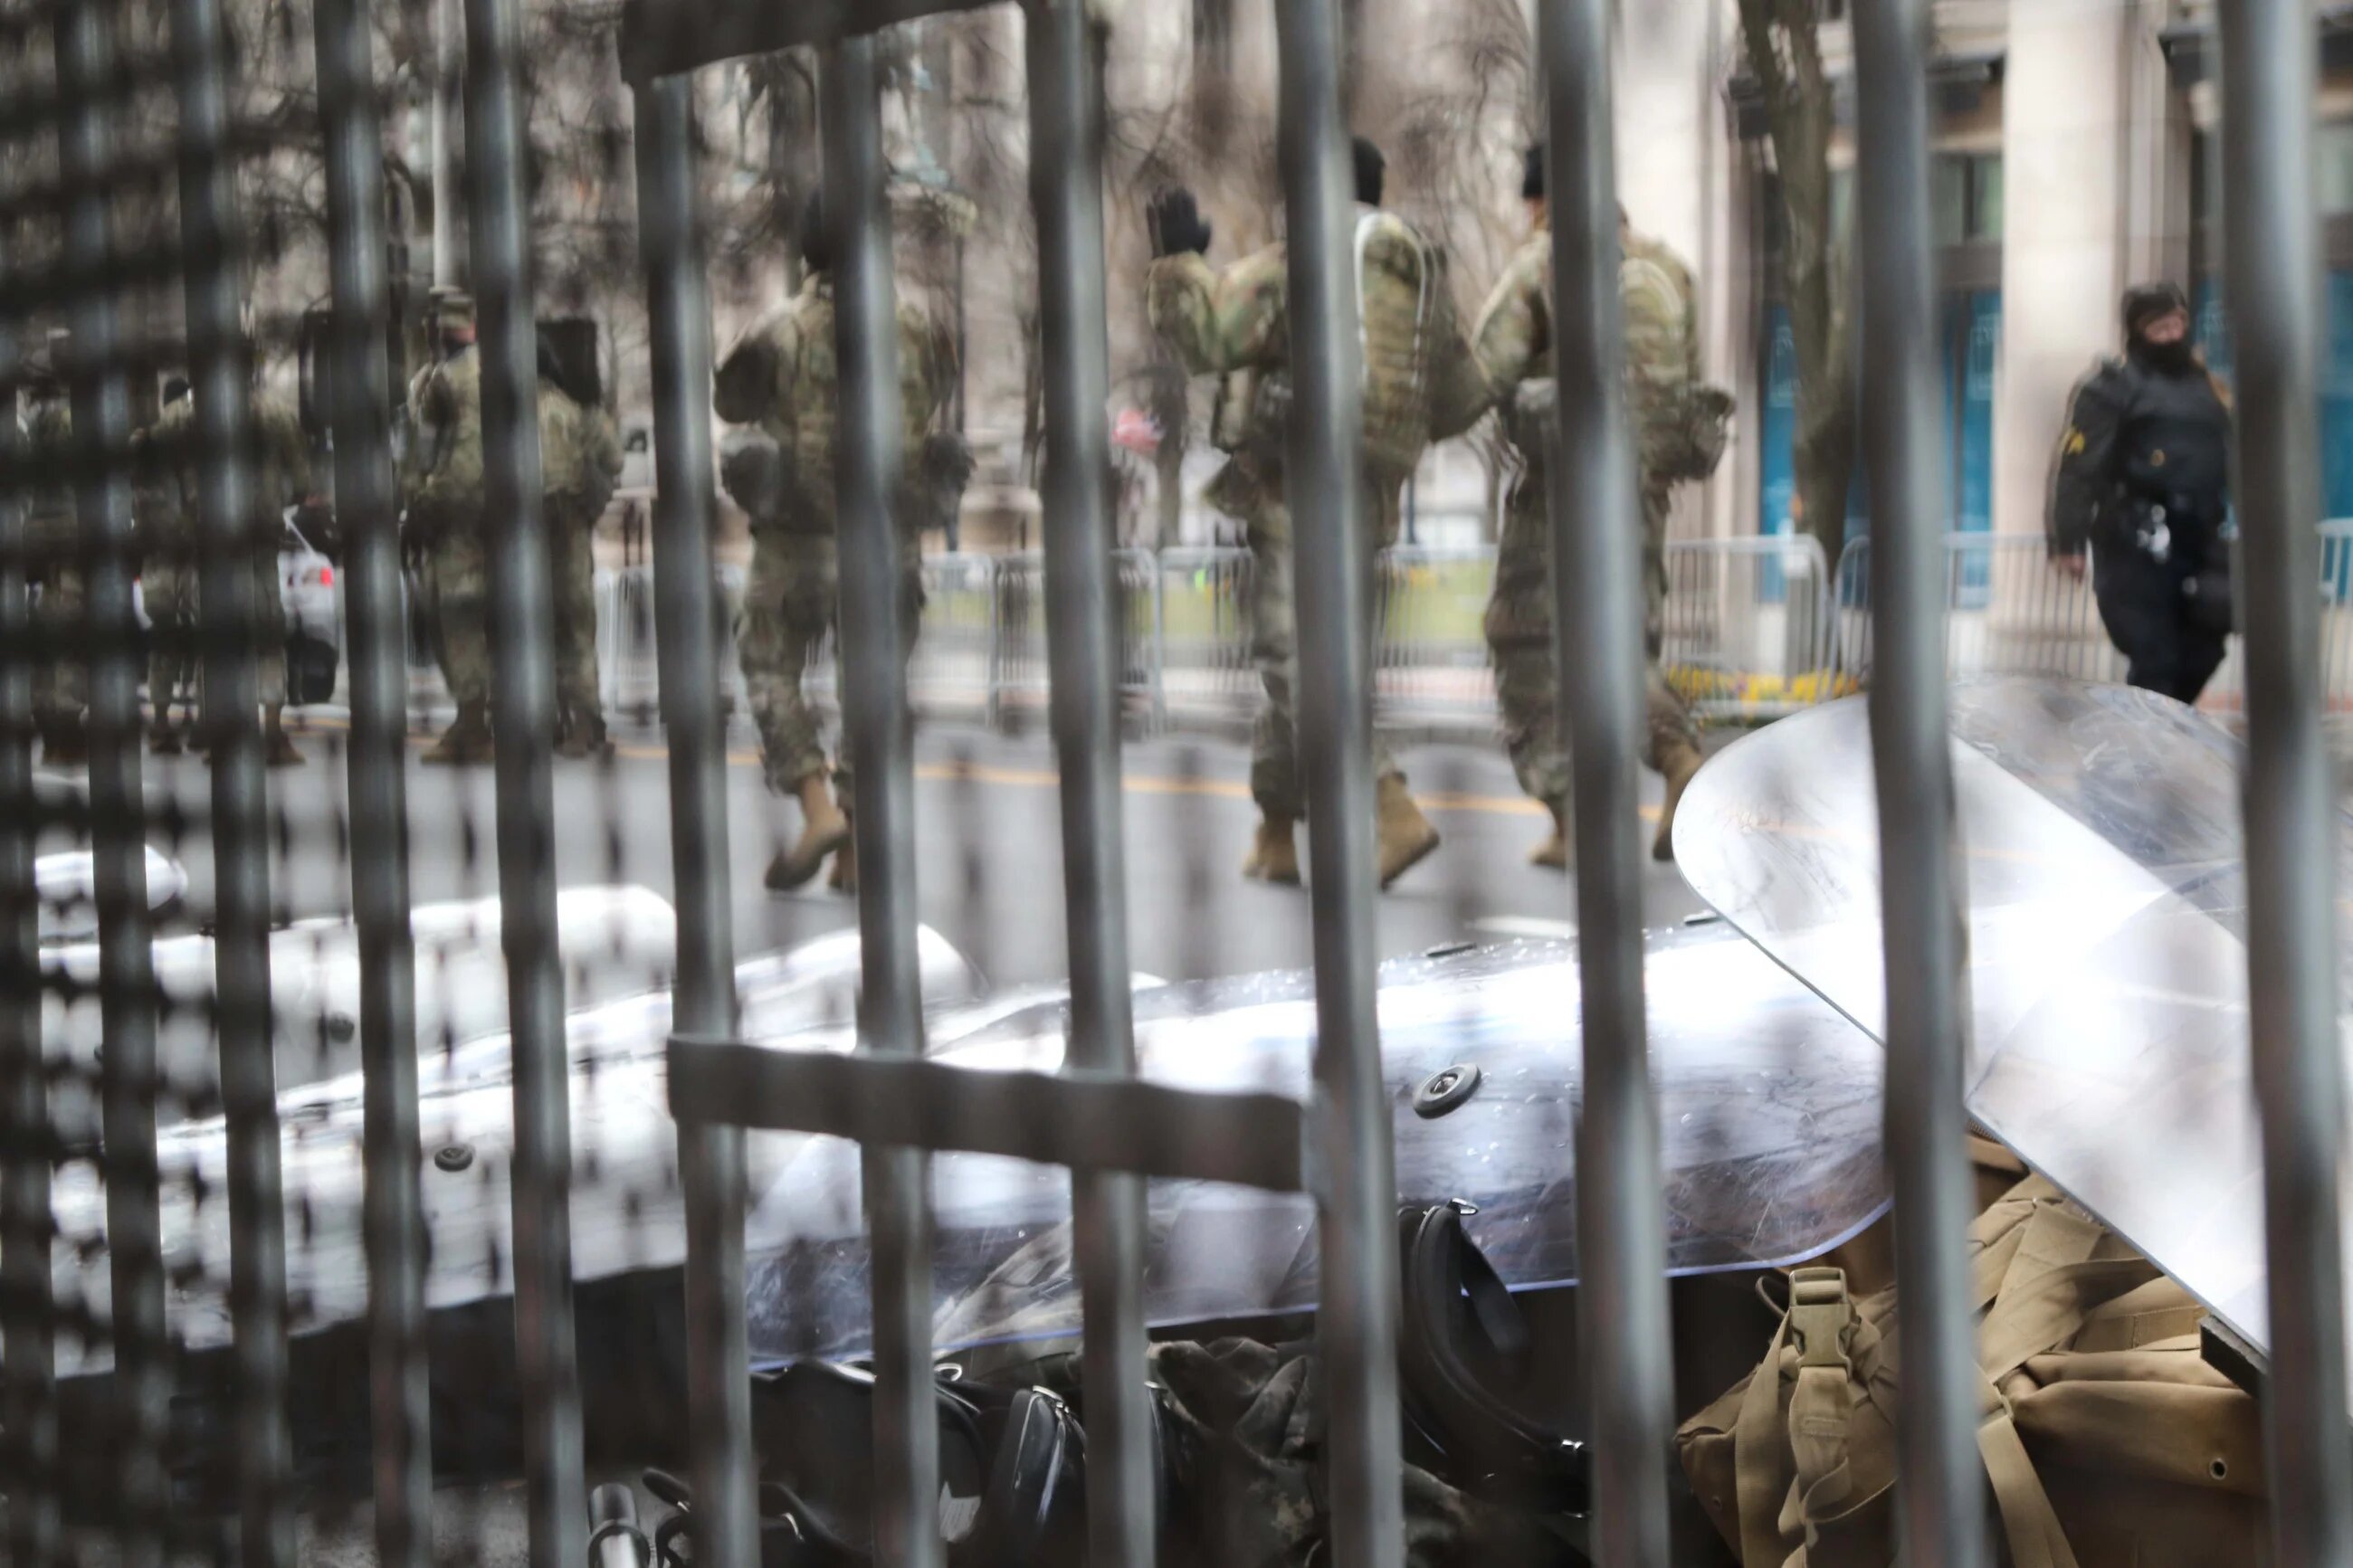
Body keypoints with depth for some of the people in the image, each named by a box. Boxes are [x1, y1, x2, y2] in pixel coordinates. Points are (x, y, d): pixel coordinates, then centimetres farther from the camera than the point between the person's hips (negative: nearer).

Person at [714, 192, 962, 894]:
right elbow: (936, 406, 14)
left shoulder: (780, 332, -8)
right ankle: (857, 845, 10)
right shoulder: (916, 331, 0)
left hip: (798, 535, -3)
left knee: (771, 666, 10)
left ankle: (816, 805, -8)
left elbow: (729, 402, 6)